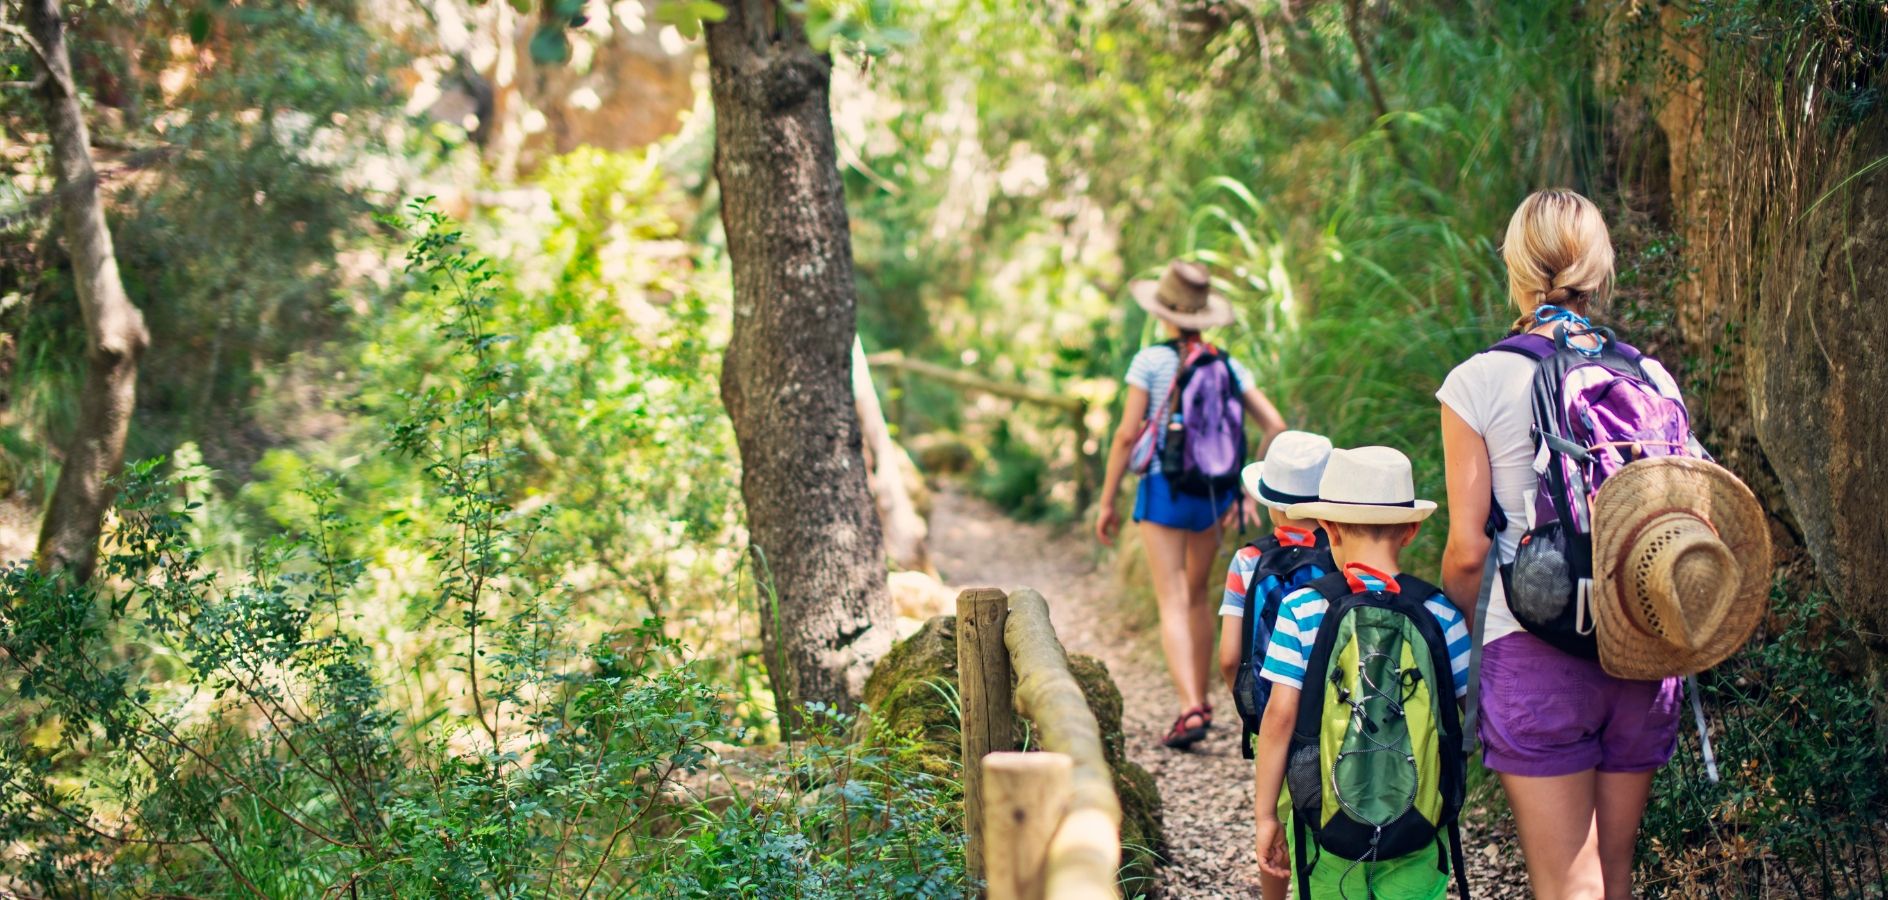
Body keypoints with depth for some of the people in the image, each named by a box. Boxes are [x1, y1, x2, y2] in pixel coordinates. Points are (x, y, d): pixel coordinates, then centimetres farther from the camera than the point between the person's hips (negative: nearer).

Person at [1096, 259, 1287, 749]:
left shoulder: (1150, 361, -8)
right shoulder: (1228, 366, 5)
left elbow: (1127, 435, -10)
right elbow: (1275, 426, 0)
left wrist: (1107, 501, -2)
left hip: (1163, 488, -4)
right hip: (1214, 490, 5)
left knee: (1173, 603, -6)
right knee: (1199, 595, 21)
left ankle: (1190, 710, -21)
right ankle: (1201, 700, 31)